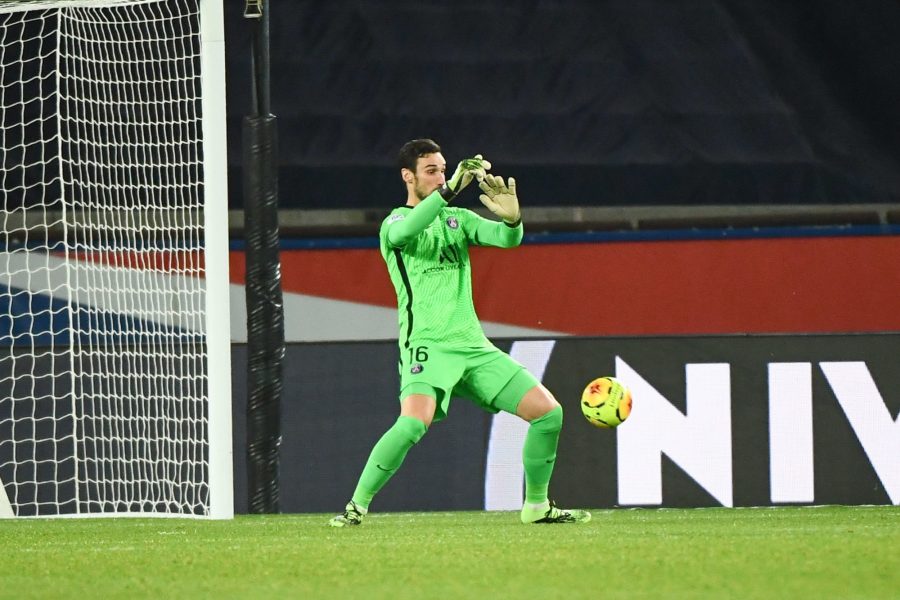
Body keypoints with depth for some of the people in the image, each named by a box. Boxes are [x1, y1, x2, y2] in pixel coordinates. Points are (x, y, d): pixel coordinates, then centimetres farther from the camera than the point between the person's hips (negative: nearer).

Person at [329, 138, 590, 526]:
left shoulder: (458, 218, 16)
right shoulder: (394, 223, 1)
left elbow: (507, 239, 1)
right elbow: (406, 230, -25)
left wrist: (511, 218, -24)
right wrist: (450, 189, -38)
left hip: (473, 346, 6)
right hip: (427, 346, -6)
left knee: (548, 412, -2)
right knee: (414, 422, -31)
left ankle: (537, 506, 14)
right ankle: (356, 506, -17)